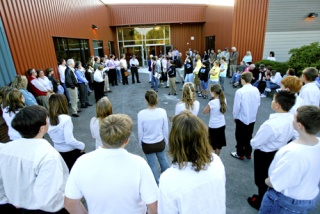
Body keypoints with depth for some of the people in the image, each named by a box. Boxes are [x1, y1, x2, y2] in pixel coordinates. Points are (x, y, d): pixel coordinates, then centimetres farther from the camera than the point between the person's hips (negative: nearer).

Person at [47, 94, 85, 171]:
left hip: (58, 152, 6)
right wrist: (82, 146, -14)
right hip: (71, 152, -6)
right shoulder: (65, 118, -26)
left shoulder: (49, 119, -8)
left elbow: (51, 136, 3)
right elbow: (69, 140, -27)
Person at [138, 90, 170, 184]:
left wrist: (141, 144, 7)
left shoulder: (141, 114, -22)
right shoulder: (162, 111, -19)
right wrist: (166, 141, 10)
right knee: (163, 159, 30)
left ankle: (157, 183, 40)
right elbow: (165, 129, -8)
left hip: (147, 144, -2)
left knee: (152, 165, 20)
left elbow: (140, 132, -11)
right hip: (160, 142, 2)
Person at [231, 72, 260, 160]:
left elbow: (236, 106, -17)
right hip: (252, 118, 5)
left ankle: (240, 154, 26)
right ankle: (248, 153, 35)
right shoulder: (256, 90, -7)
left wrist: (235, 116, -1)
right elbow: (258, 103, 3)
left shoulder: (240, 91, -23)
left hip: (242, 118, -5)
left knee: (240, 136, 12)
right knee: (249, 136, 20)